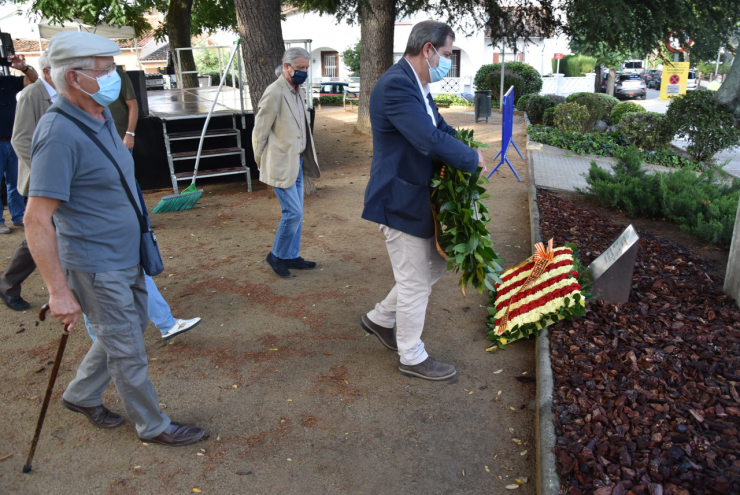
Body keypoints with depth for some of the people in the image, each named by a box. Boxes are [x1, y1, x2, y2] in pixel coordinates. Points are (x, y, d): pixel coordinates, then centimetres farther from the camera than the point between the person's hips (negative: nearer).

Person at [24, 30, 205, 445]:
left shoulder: (101, 116, 5)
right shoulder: (60, 133, -24)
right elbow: (37, 220, -26)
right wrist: (59, 291, -26)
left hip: (127, 256, 9)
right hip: (98, 268, -9)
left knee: (131, 330, 24)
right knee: (128, 352, 7)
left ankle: (82, 395, 43)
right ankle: (154, 426, 26)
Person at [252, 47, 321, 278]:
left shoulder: (298, 91, 11)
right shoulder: (274, 93, -16)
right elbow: (260, 131, -11)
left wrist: (305, 157, 17)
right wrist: (261, 162, -3)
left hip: (297, 161, 9)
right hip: (281, 164, -9)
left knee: (296, 212, 13)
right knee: (293, 212, -8)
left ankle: (291, 256, 25)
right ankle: (276, 255, 11)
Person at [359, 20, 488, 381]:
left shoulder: (417, 86, 10)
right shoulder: (395, 85, -22)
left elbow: (441, 127, 17)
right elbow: (431, 140, -30)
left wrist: (468, 155, -2)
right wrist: (472, 159, -14)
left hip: (418, 197, 10)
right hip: (399, 201, -10)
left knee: (436, 265, 20)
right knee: (416, 283, 3)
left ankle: (380, 318, 35)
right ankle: (412, 358, 24)